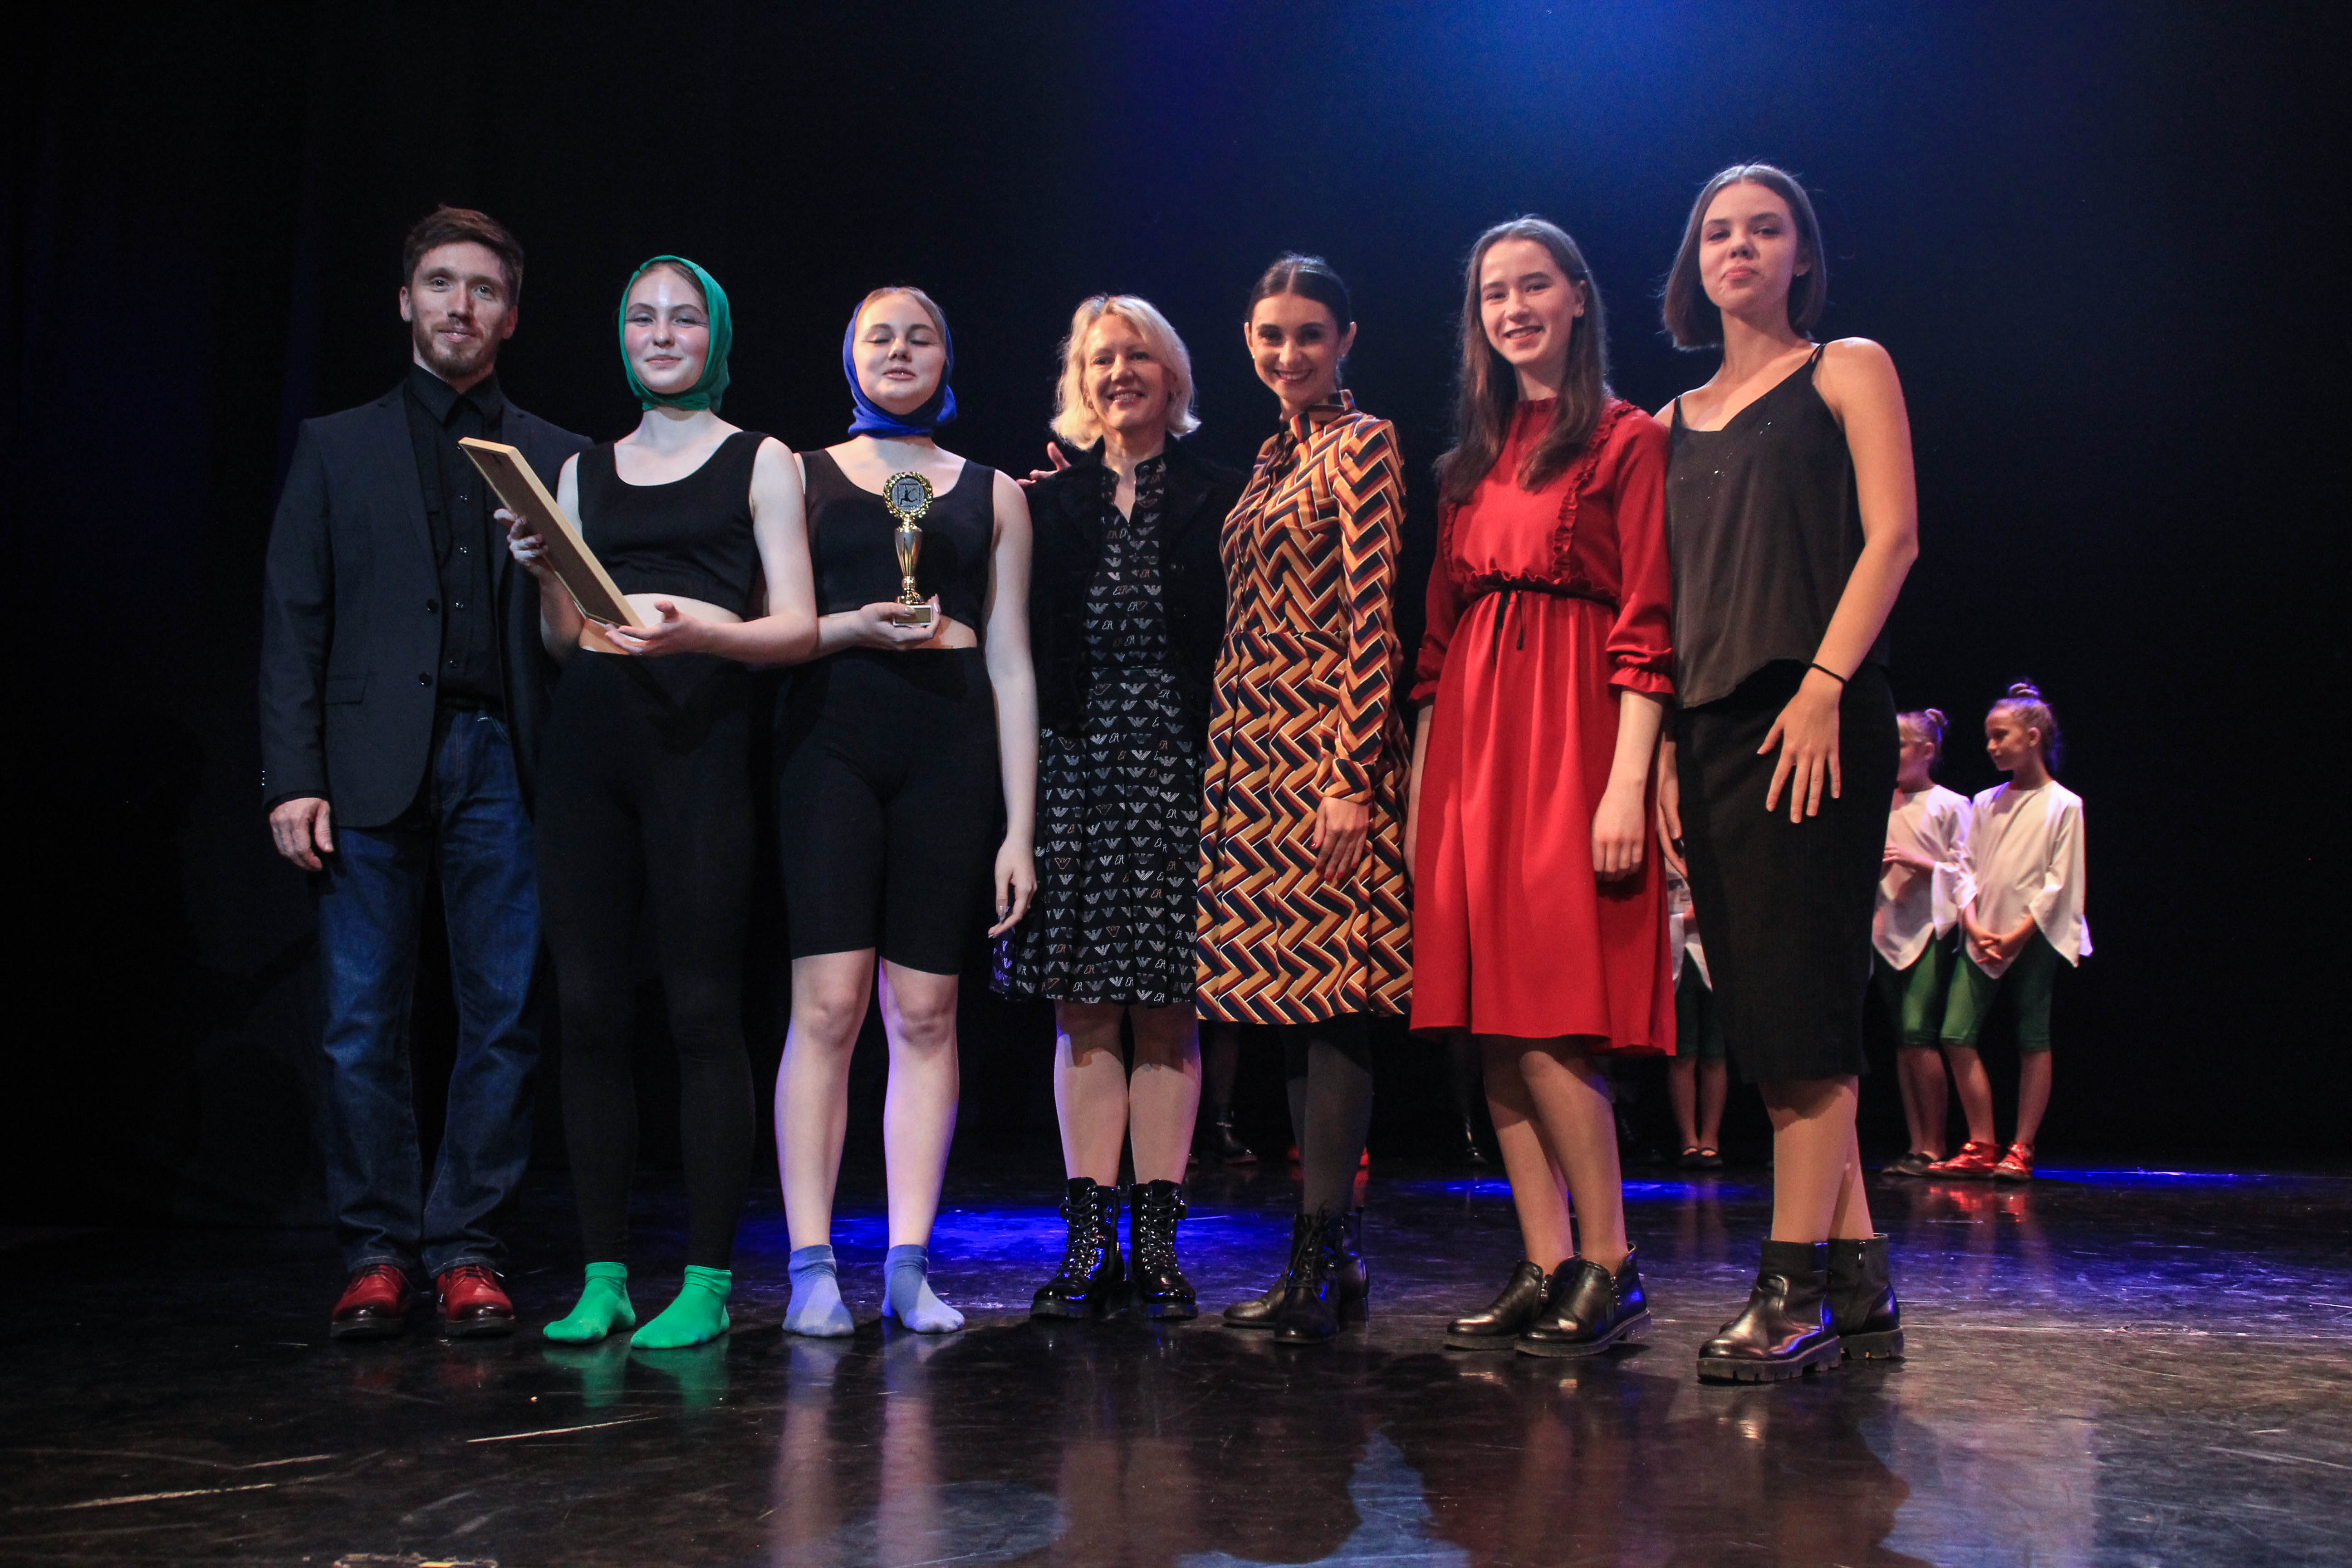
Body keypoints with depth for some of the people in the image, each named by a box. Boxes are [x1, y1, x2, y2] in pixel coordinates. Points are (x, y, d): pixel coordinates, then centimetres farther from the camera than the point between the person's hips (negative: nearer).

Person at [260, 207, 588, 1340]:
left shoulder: (558, 460, 14)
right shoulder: (337, 447, 13)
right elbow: (293, 622, 6)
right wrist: (293, 776, -3)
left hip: (503, 765, 1)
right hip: (372, 766, 0)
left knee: (504, 1020, 0)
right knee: (363, 1025, 0)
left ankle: (466, 1250, 10)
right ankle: (376, 1252, 11)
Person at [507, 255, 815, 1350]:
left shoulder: (760, 462, 9)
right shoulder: (582, 472, 20)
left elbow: (797, 629, 1)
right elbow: (563, 644, 18)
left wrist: (702, 629, -17)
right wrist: (545, 575, -2)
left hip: (701, 745, -4)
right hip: (589, 746, 4)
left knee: (703, 1014, -7)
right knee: (590, 1012, 1)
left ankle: (707, 1282, 0)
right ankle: (603, 1278, 9)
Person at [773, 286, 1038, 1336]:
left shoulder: (991, 493, 17)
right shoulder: (801, 475, 15)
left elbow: (1010, 664, 12)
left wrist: (1020, 826, 5)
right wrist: (853, 627, -13)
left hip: (951, 746, 1)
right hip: (830, 735, -1)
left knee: (926, 1012, -1)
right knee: (828, 1002, -9)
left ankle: (909, 1265, 4)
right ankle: (811, 1267, -3)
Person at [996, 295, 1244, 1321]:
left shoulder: (1217, 499, 6)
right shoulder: (1050, 504, 11)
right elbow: (1022, 652, 8)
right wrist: (1019, 782, -2)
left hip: (1176, 770, -2)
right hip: (1075, 768, 2)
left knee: (1167, 1012, 1)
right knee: (1084, 1012, 2)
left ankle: (1157, 1242, 8)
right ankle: (1089, 1243, 7)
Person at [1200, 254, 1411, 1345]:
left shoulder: (1363, 444, -4)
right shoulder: (1271, 457, 21)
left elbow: (1371, 619, -12)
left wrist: (1352, 779, -18)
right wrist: (1226, 756, 15)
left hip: (1323, 748, -8)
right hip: (1255, 751, 8)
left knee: (1329, 992, -9)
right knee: (1299, 994, 8)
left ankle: (1317, 1265, -7)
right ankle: (1338, 1253, 14)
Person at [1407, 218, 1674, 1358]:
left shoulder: (1629, 441, 1)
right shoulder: (1468, 464, 20)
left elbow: (1647, 629, -7)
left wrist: (1628, 783, -16)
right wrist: (1419, 784, 12)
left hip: (1573, 734, -6)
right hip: (1470, 740, 7)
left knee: (1549, 1016, -12)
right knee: (1494, 1026, 3)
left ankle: (1608, 1266, 0)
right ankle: (1546, 1268, 9)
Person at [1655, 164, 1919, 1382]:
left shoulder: (1848, 370, 8)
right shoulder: (1676, 421, 21)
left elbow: (1892, 536, -4)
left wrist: (1825, 685, -16)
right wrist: (1669, 744, 7)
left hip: (1814, 713, -6)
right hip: (1712, 722, 6)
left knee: (1799, 998, -11)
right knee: (1766, 1008, 3)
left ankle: (1793, 1289, -8)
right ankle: (1860, 1287, 9)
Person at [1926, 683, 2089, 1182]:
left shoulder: (2063, 805, -1)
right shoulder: (1985, 804, 14)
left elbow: (2059, 884, -6)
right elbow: (1967, 872, 9)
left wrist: (2015, 936, -13)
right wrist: (1974, 926, -7)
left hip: (2034, 940, -5)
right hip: (1981, 940, 5)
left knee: (2033, 1041, 0)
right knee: (1957, 1036, -5)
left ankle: (2021, 1149, 6)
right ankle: (1981, 1146, 2)